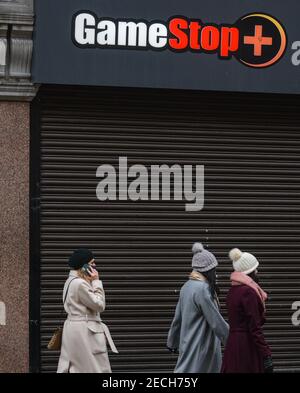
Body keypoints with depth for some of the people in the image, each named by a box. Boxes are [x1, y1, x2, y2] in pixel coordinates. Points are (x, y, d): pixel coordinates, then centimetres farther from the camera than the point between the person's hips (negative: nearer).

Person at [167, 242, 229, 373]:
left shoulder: (187, 286, 6)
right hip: (198, 346, -9)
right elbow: (216, 321, -18)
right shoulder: (202, 289, -21)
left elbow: (178, 318, 14)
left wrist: (172, 341, 23)